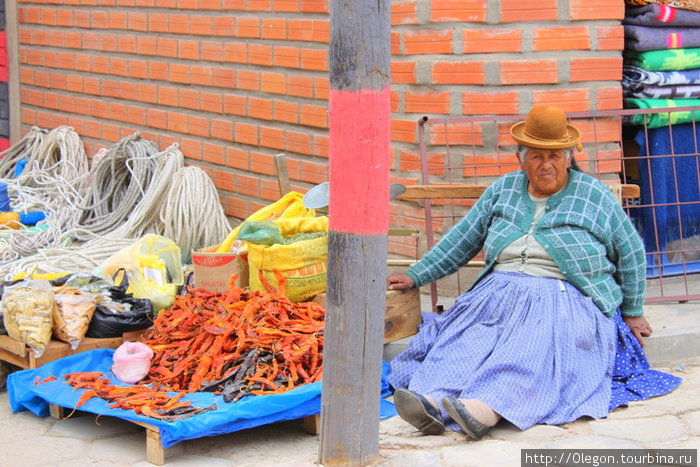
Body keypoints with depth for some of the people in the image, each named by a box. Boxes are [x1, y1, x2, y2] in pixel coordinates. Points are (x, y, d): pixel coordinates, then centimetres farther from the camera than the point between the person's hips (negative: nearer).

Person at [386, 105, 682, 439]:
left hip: (567, 299, -3)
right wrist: (415, 276, 14)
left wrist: (632, 312, 19)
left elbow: (631, 255, 16)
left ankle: (487, 408, -62)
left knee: (534, 341, -37)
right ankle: (432, 400, -55)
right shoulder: (503, 190, 15)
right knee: (466, 335, -30)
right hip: (500, 293, 4)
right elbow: (461, 240, 19)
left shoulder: (596, 197, 8)